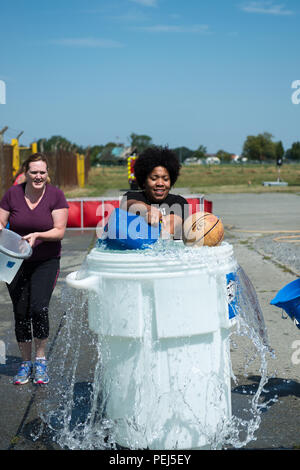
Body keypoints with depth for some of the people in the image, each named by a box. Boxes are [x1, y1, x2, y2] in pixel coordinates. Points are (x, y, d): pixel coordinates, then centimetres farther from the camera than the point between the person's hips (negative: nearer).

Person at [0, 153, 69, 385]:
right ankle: (25, 362, 20)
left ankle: (41, 359, 6)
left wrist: (37, 235, -27)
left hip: (46, 262, -2)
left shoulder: (56, 195, -7)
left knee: (39, 307, -16)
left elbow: (60, 231, -10)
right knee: (21, 312, 3)